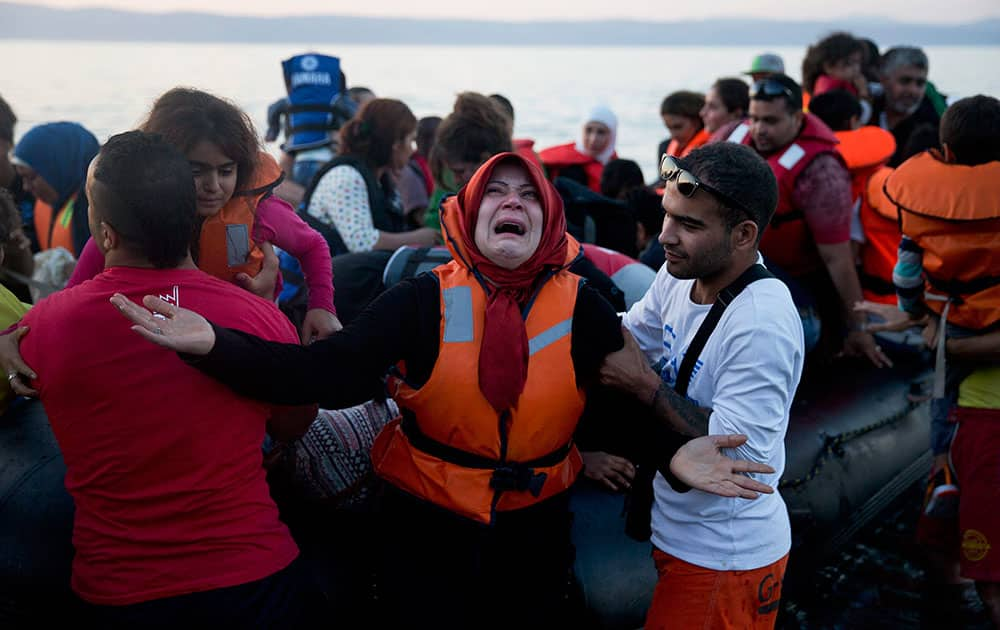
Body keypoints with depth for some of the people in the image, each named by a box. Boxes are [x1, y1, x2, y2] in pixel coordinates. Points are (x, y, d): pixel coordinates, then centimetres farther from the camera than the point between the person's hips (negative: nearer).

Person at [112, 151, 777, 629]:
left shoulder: (583, 307, -7)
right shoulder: (424, 300, -11)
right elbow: (330, 372, -21)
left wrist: (670, 453, -34)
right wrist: (214, 343, -34)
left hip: (535, 531, 2)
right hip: (427, 526, -1)